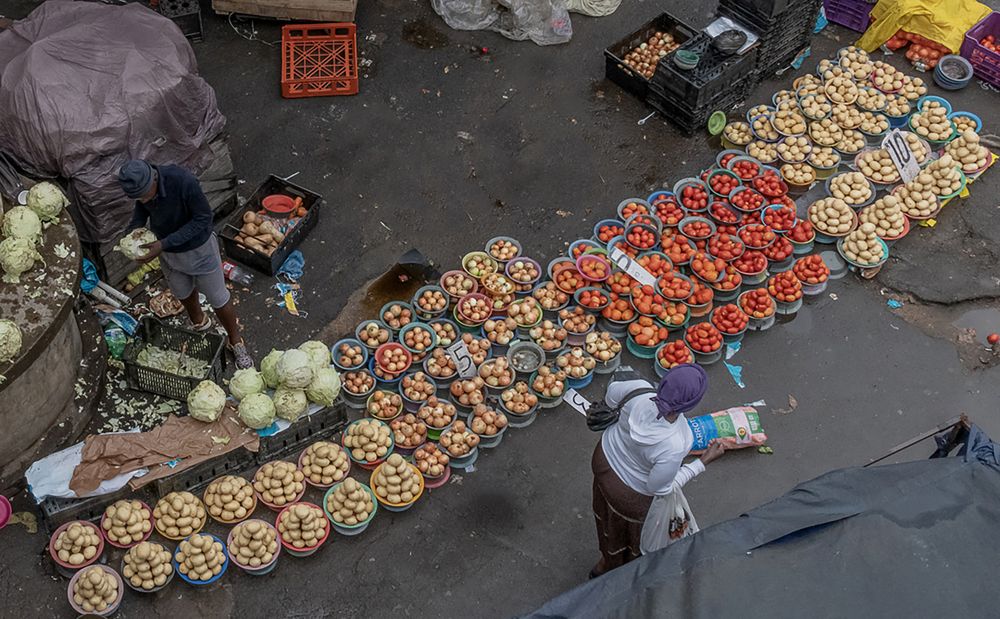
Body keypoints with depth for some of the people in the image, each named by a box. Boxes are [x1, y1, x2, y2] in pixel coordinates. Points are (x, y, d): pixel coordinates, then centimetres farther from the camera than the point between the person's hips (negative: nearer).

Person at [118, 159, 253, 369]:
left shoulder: (183, 182, -38)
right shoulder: (138, 185, -21)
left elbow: (203, 218, -28)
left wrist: (164, 244, -33)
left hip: (198, 248, -5)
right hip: (167, 250, 5)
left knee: (218, 299, 12)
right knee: (184, 293, 28)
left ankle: (235, 342, 36)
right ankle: (199, 323, 58)